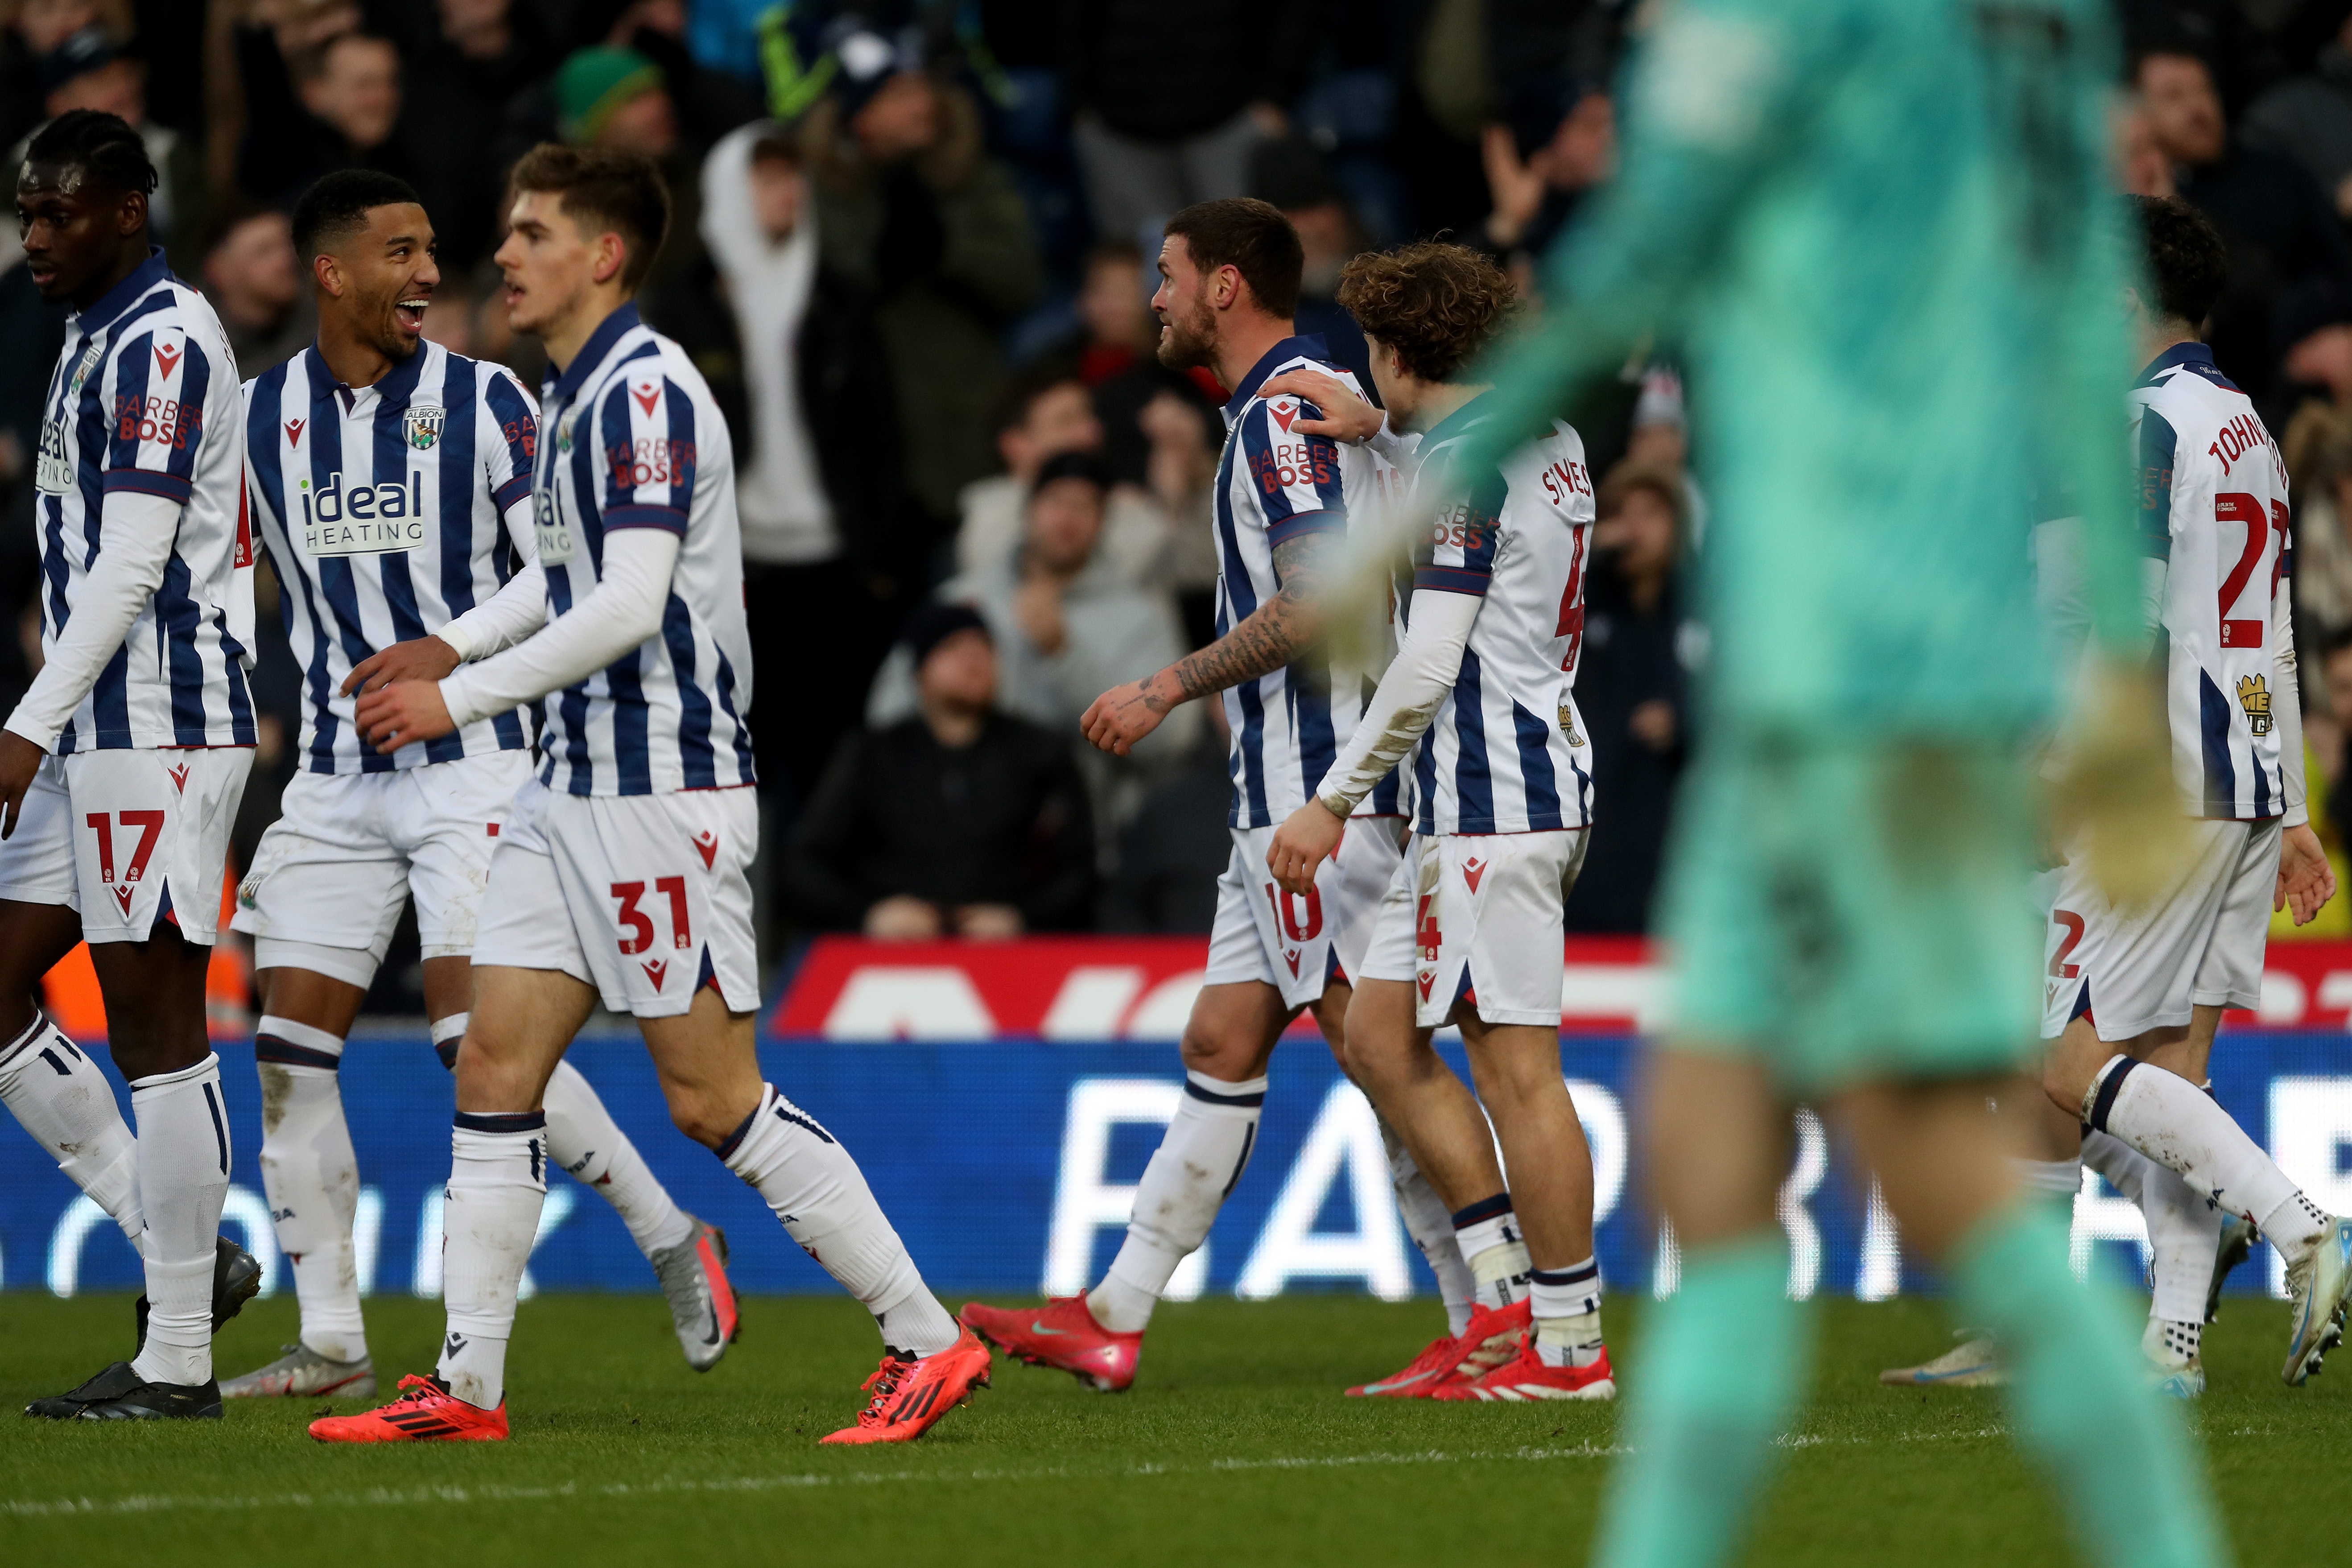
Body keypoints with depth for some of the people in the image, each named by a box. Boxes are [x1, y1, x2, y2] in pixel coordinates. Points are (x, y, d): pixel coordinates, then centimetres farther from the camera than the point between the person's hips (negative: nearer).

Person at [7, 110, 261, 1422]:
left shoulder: (162, 342, -13)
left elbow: (131, 565, -20)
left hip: (157, 731, -10)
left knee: (157, 1027, -7)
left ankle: (179, 1364, -3)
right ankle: (184, 1252, 13)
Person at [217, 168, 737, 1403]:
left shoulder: (483, 402, -4)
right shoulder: (263, 416, 6)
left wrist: (451, 648, -17)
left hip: (475, 759, -4)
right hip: (336, 777, 4)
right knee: (289, 1050, -2)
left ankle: (673, 1243, 3)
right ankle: (329, 1343, 6)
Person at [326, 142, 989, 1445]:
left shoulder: (645, 391, -15)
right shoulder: (575, 396, 15)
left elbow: (630, 605, -23)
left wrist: (461, 698, -17)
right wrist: (450, 658, 19)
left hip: (662, 788, -10)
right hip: (577, 788, 10)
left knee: (714, 1097, -7)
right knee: (495, 1062, 4)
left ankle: (926, 1340, 0)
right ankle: (467, 1388, 5)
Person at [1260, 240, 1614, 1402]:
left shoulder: (1464, 463, -14)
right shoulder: (1549, 439, 13)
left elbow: (1428, 666, -18)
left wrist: (1333, 803, -12)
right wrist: (1374, 428, 28)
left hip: (1492, 797, -10)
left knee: (1517, 1068, -7)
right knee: (1379, 1033, 12)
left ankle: (1569, 1345, -5)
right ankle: (1508, 1300, 10)